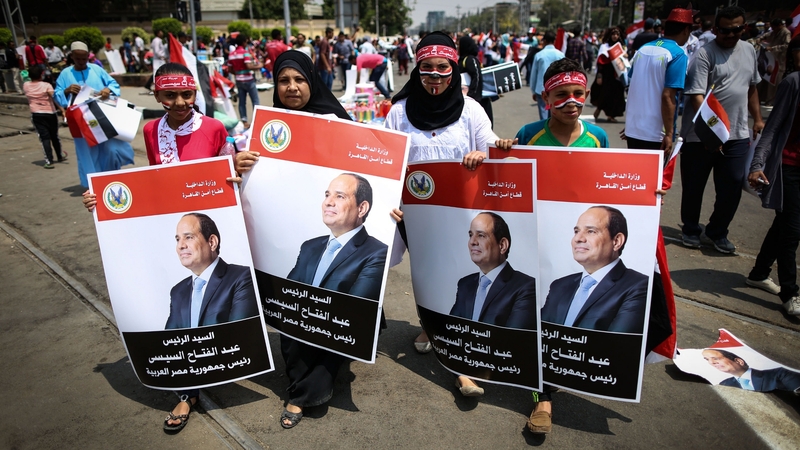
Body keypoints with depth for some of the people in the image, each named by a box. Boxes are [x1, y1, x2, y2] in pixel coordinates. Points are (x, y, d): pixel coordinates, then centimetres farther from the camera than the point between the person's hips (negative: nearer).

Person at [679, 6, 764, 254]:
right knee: (694, 186, 8)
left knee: (732, 186, 4)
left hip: (737, 134, 5)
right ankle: (691, 230, 27)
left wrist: (757, 119, 19)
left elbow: (752, 87, 24)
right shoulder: (704, 54, -10)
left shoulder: (749, 50, 12)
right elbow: (697, 96, -19)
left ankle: (717, 232, 24)